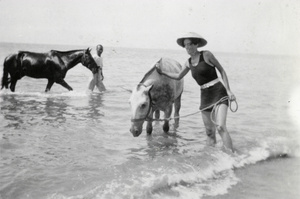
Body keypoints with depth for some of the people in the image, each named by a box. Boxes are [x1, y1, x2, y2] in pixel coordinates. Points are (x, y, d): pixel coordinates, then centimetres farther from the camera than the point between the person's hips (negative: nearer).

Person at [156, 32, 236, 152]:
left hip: (218, 92, -6)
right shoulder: (189, 63, 11)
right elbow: (178, 76, 26)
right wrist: (162, 73, 22)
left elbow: (222, 71, -2)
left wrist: (228, 91, -10)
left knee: (220, 127, -21)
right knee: (209, 131, 8)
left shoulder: (206, 55, -6)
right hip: (205, 96, 6)